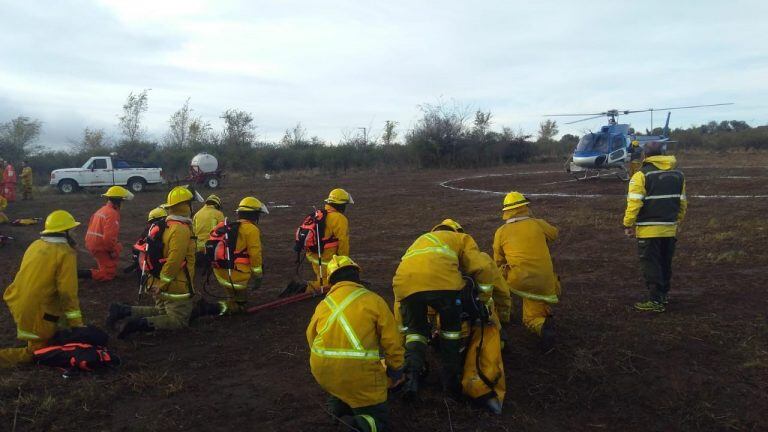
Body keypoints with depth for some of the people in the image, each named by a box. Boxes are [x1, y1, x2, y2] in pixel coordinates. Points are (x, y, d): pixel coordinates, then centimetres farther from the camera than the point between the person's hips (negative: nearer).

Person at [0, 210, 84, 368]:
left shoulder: (35, 245, 6)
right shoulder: (66, 253, -16)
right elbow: (68, 293, -19)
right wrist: (77, 324, -11)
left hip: (17, 303, 8)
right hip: (38, 312, -8)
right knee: (38, 351, 9)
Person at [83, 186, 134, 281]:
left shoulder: (102, 210, 11)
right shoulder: (113, 213, -19)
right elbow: (108, 237, -27)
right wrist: (114, 250, -12)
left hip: (92, 244, 9)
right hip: (101, 247, -9)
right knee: (109, 274, -2)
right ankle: (80, 273, -14)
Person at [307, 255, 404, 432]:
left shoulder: (322, 305, 7)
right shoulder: (373, 300, -3)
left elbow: (311, 338, 19)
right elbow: (391, 341, 0)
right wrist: (396, 371, 16)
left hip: (322, 372, 5)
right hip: (359, 375, -5)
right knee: (379, 417, 13)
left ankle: (338, 403, 16)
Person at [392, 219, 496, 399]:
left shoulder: (422, 240, 43)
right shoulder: (462, 238, 32)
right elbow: (483, 266, 13)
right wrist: (485, 297, 27)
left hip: (404, 283, 3)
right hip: (441, 280, -3)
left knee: (415, 329, 21)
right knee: (451, 328, 20)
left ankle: (412, 376, 4)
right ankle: (451, 380, 25)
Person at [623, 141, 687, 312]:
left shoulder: (641, 176, -12)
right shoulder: (678, 175, 9)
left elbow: (634, 203, -18)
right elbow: (683, 203, 15)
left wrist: (628, 224, -9)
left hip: (648, 230, -6)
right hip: (670, 229, 6)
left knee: (651, 266, 0)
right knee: (665, 264, 19)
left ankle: (656, 301, 2)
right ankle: (664, 294, 31)